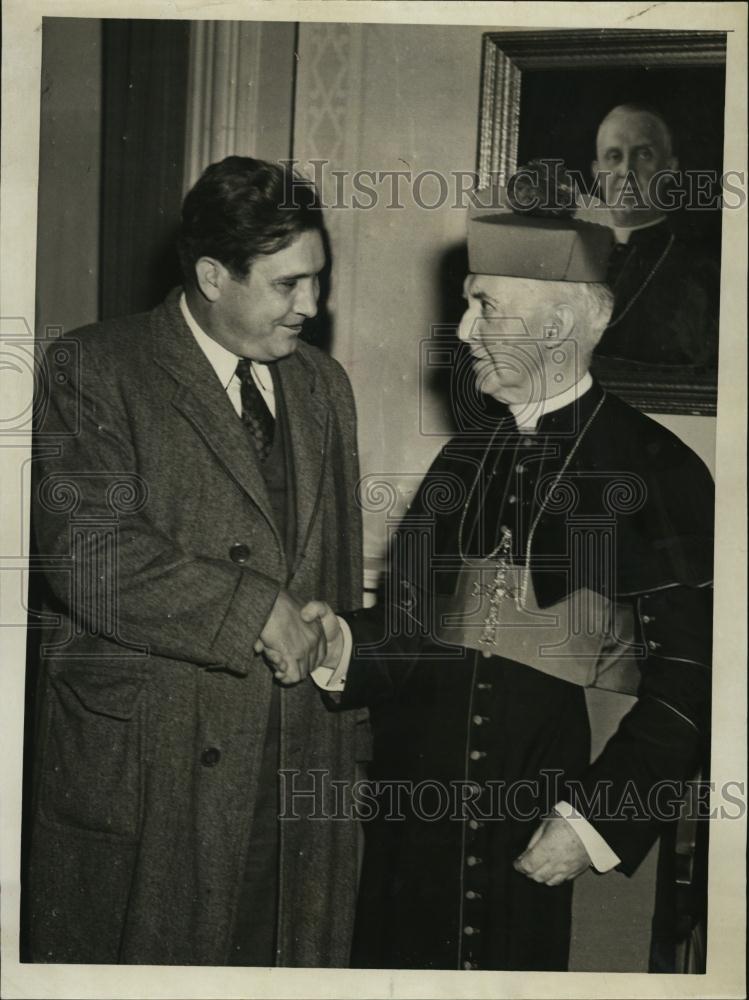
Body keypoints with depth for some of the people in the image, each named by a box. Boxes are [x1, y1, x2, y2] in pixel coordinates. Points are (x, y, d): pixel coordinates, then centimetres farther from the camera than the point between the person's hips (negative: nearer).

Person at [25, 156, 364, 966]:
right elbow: (86, 552, -19)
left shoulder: (324, 384, 15)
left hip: (299, 771, 5)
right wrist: (255, 611, -17)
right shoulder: (93, 370, -6)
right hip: (142, 770, -5)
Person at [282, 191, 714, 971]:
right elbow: (417, 623, 8)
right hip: (416, 821, 5)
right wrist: (346, 647, -11)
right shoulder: (463, 459, 8)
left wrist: (596, 820, -12)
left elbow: (687, 680, -9)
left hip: (540, 846, -4)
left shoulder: (660, 473, -9)